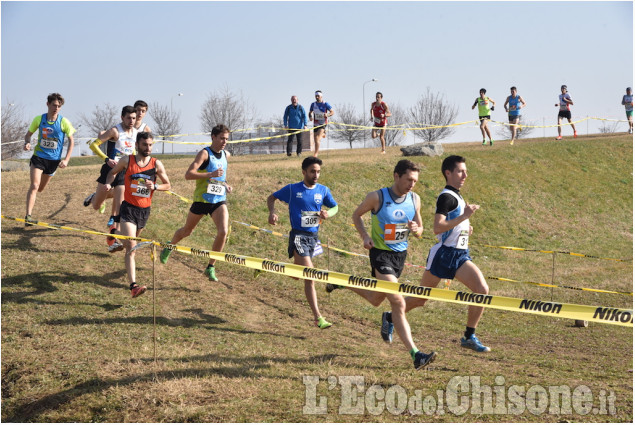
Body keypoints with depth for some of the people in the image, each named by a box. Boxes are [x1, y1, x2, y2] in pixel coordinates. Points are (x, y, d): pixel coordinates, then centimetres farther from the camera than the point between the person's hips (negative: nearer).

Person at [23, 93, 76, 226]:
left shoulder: (64, 122, -7)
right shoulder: (39, 119, -4)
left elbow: (71, 141, 1)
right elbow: (28, 134, 8)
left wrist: (66, 160, -8)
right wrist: (27, 143, -16)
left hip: (53, 160, 1)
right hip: (38, 156, -1)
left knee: (40, 188, 14)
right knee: (34, 186, -17)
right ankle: (28, 216, -19)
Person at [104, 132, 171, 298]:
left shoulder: (157, 164, -1)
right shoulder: (127, 161, -4)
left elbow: (167, 185, 6)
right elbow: (113, 172, 14)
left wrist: (155, 186, -14)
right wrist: (108, 183, -7)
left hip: (145, 209, 3)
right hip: (128, 208, -3)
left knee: (133, 242, 23)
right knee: (131, 247, -15)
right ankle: (133, 285, -24)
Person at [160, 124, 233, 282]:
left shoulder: (226, 155, 9)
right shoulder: (204, 154, -12)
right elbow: (188, 174, -25)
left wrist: (225, 184, 12)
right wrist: (210, 175, -34)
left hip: (219, 200, 4)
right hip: (202, 199, -4)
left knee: (223, 232, -18)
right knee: (187, 231, 14)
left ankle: (211, 267, -6)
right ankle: (169, 247, 47)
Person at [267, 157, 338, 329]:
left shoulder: (323, 190, 5)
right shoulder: (292, 189, -3)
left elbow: (335, 207, 17)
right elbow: (271, 198, 10)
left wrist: (328, 213, -7)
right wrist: (272, 212, -11)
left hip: (313, 236, 6)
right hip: (298, 236, -6)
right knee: (310, 277, -15)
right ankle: (318, 317, -12)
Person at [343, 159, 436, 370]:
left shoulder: (415, 199, -1)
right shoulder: (377, 197, -14)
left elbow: (420, 230, 10)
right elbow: (356, 215, 2)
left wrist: (416, 229, -15)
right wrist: (365, 236, -14)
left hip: (401, 254, 7)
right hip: (380, 252, -7)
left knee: (375, 299, 23)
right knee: (398, 303, -18)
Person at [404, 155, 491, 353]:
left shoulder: (457, 197, 16)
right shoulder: (446, 197, -13)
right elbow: (437, 228, -25)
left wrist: (465, 228, 13)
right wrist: (464, 217, -26)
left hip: (460, 255, 8)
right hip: (443, 253, -8)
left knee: (483, 290, -12)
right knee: (421, 298, 4)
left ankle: (469, 336, -5)